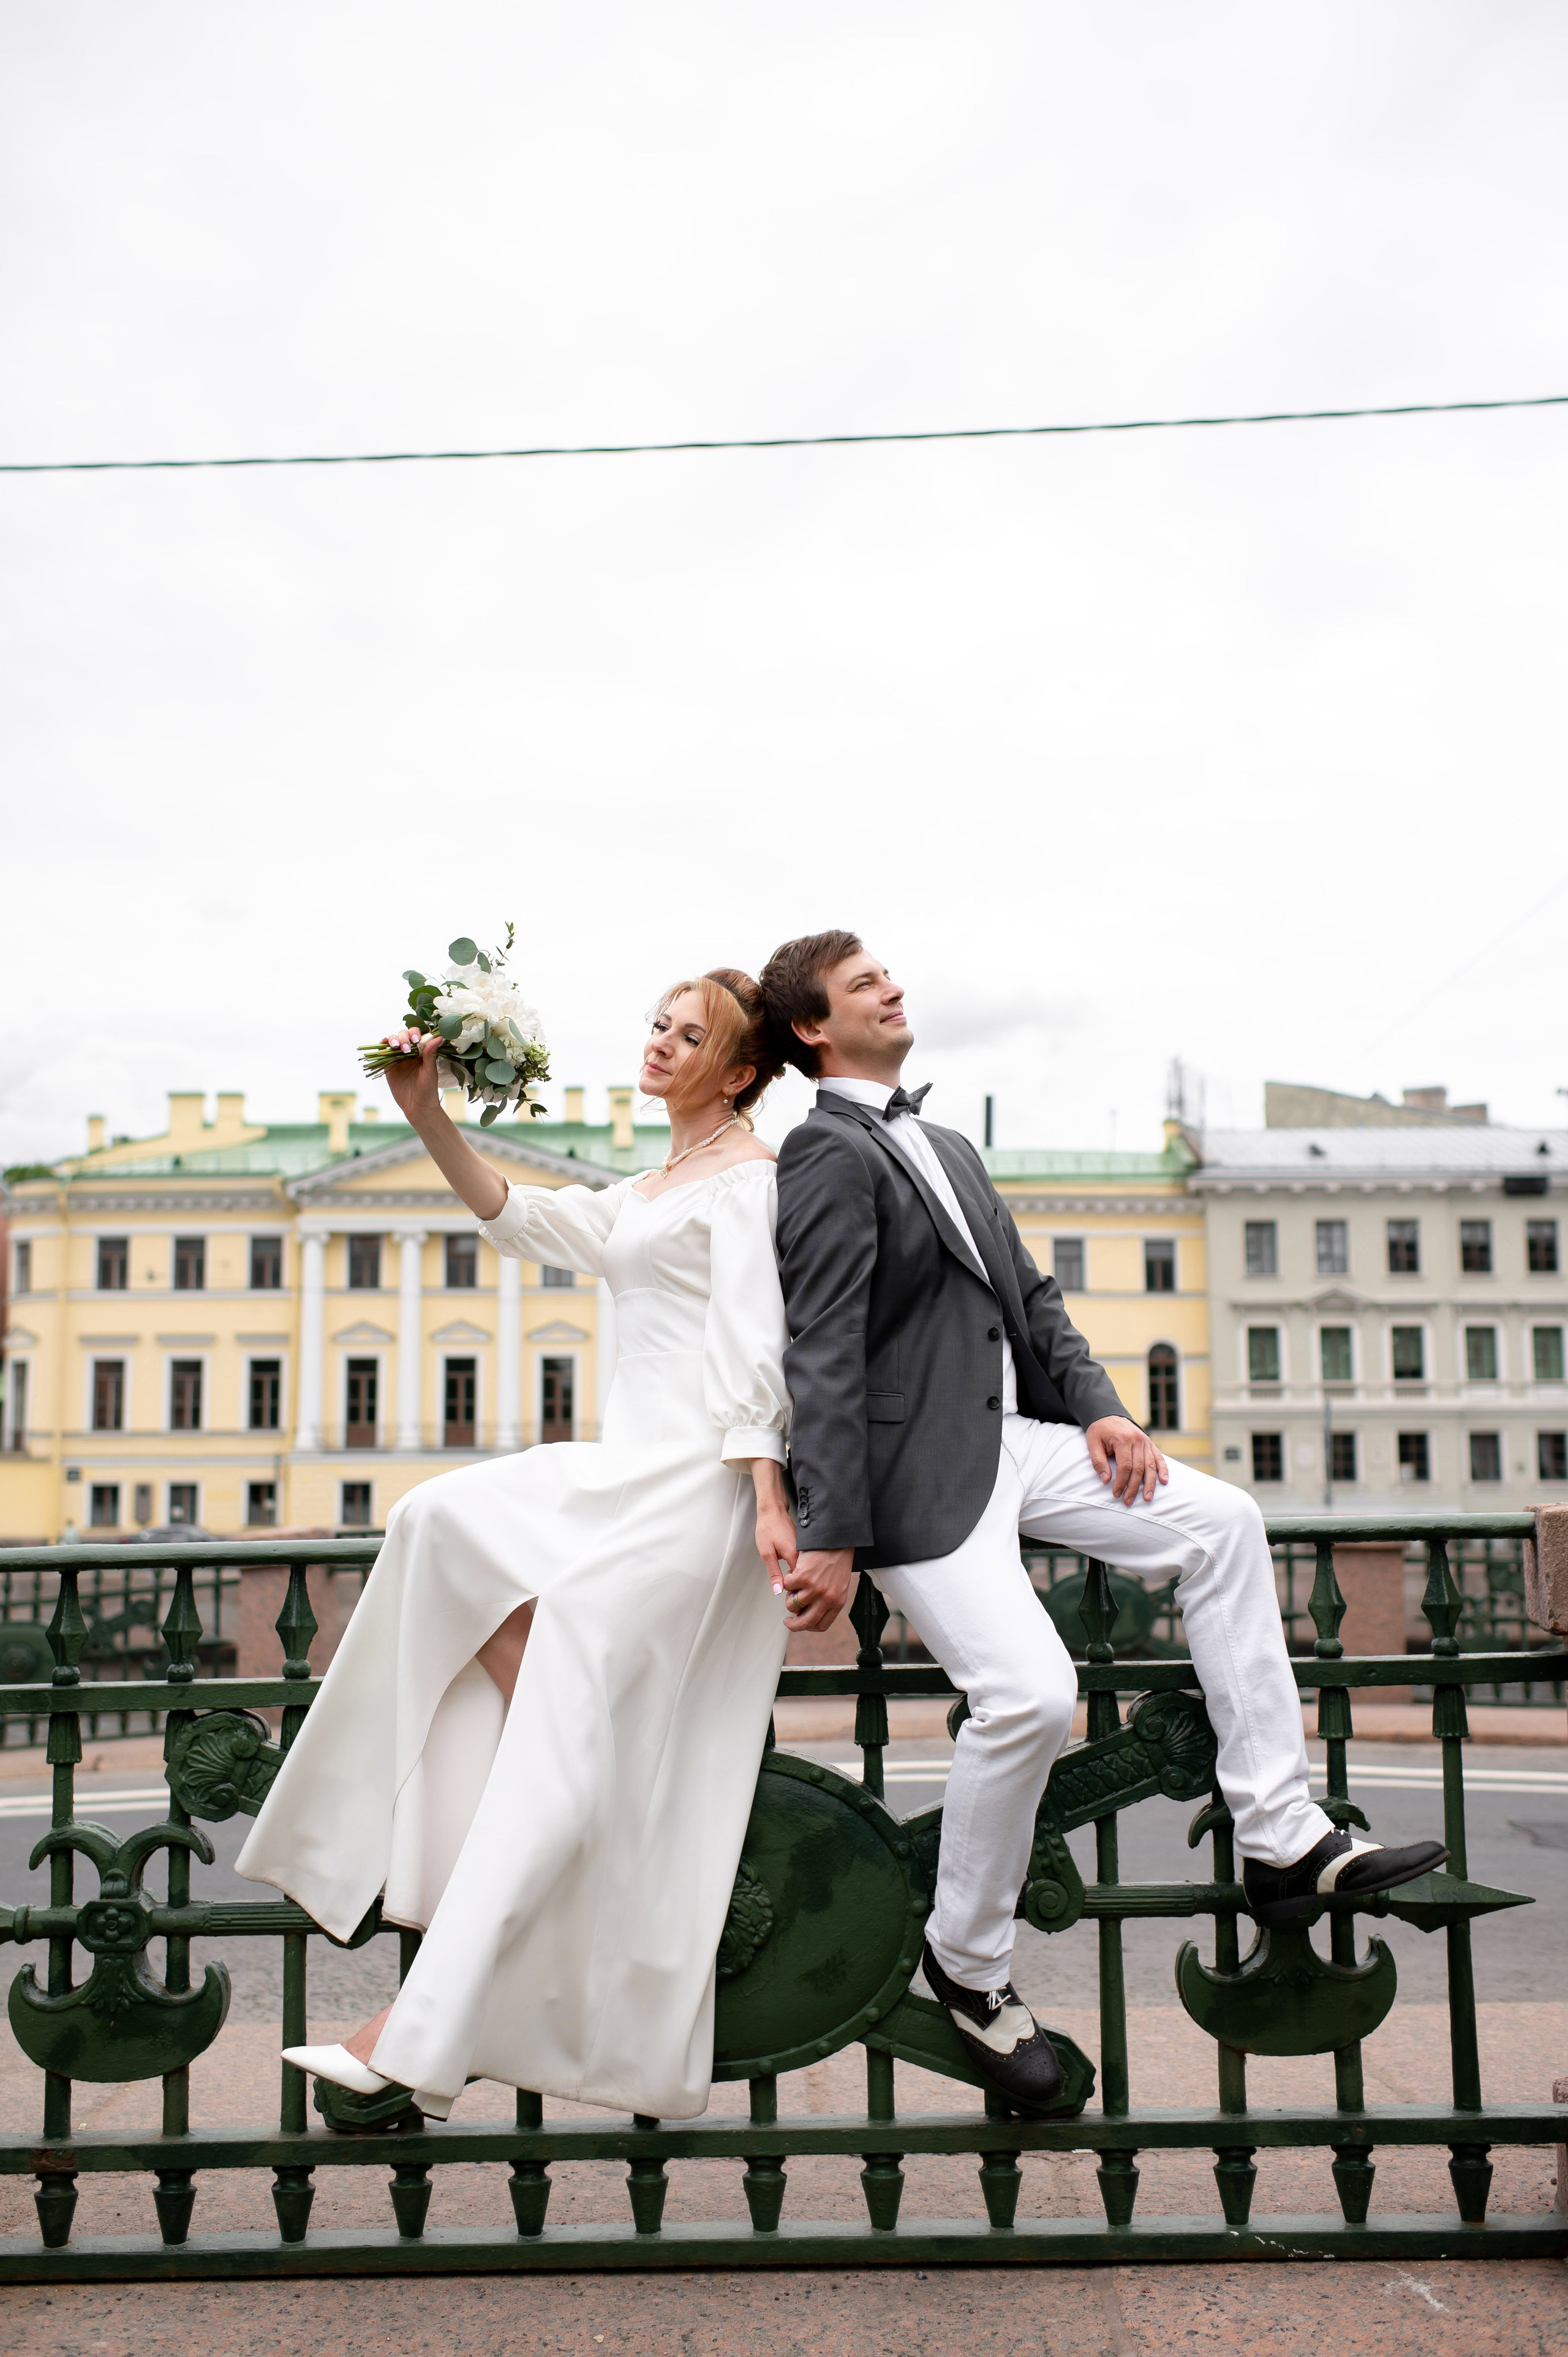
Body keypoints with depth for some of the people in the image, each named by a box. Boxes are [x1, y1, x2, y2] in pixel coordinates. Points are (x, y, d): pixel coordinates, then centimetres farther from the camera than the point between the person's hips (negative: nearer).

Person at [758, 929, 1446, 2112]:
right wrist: (833, 1539, -24)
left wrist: (1099, 1404, 4)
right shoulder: (827, 1155, -10)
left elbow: (1030, 1292, 20)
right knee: (1031, 1693, -21)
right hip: (919, 1470, -9)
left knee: (1223, 1524, -1)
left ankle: (1281, 1842, 2)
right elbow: (823, 1357, -18)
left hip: (1012, 1435, 9)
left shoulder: (946, 1146, 20)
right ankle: (969, 1962, 4)